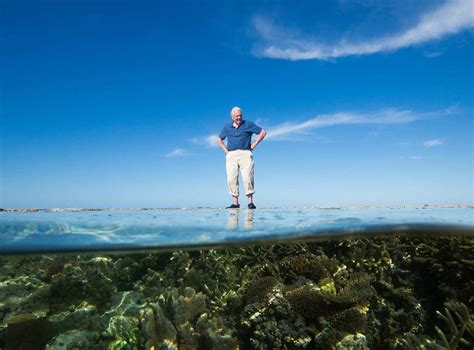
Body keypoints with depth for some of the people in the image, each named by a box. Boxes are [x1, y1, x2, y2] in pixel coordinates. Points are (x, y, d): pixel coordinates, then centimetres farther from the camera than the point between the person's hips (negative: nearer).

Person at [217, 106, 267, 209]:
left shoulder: (248, 124, 7)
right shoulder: (227, 127, 16)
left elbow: (263, 132, 9)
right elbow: (219, 139, 27)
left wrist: (255, 143, 1)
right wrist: (226, 151, 13)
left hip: (245, 153, -3)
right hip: (231, 155, 3)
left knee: (247, 178, -12)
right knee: (231, 179, -4)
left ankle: (250, 202, -7)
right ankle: (235, 203, 1)